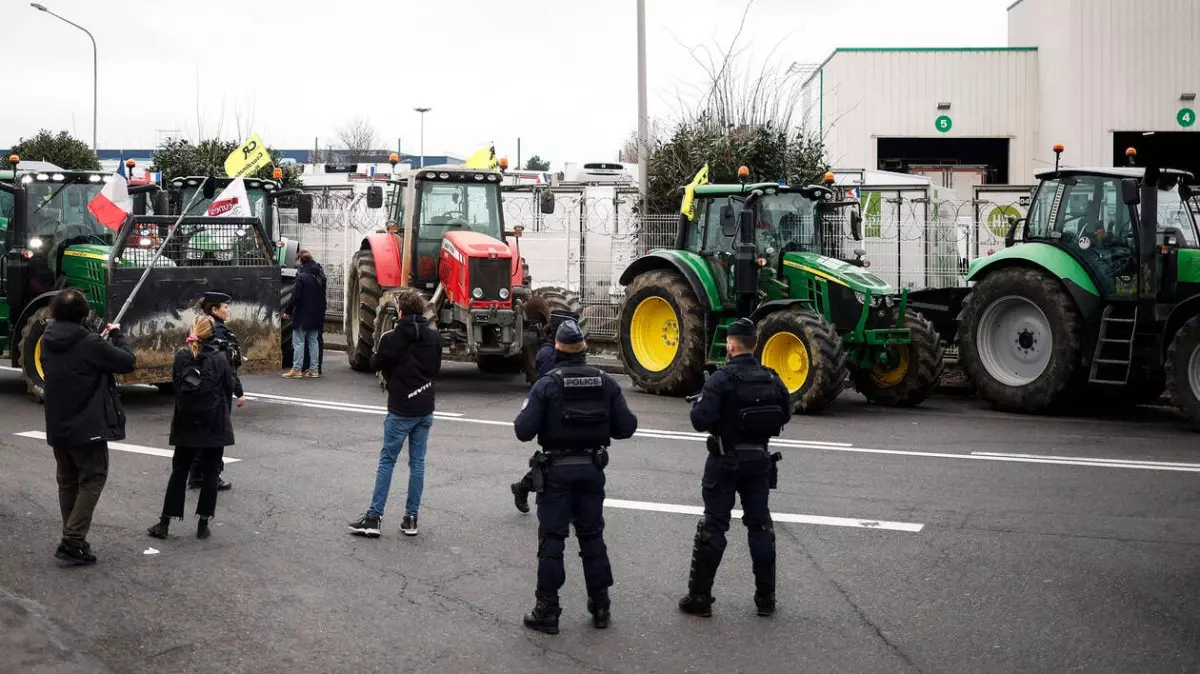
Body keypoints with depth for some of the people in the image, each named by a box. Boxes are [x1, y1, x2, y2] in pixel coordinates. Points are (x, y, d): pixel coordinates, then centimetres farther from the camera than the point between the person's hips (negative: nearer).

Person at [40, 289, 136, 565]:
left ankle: (72, 539, 22)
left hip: (57, 426, 7)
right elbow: (128, 362, -11)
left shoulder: (47, 341, 3)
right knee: (92, 479, 1)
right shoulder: (90, 343, -18)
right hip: (87, 426, -7)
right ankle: (72, 542, -7)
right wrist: (116, 336, 4)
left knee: (68, 481, 16)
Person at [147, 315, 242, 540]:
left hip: (185, 424, 3)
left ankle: (164, 523, 13)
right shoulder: (219, 359, -11)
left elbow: (175, 384, 4)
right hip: (214, 426, -3)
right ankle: (203, 525, 9)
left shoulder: (180, 357, -3)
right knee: (210, 474, 7)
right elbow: (230, 387, -4)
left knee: (178, 472, 13)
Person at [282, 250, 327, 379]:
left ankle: (296, 370, 0)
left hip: (302, 315, -7)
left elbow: (295, 296, -18)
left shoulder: (302, 277, -17)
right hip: (316, 315, 7)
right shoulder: (320, 276, 6)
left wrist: (287, 311, -7)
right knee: (313, 342, 12)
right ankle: (314, 369, 13)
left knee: (298, 342, 0)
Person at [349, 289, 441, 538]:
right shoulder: (434, 337, 2)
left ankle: (374, 518, 4)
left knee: (386, 461, 3)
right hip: (425, 409, 4)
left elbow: (375, 364, 1)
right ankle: (411, 518, 11)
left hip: (400, 410, -4)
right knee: (417, 462, 8)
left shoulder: (392, 338, -13)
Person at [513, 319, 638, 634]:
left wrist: (522, 416, 7)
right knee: (592, 536, 14)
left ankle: (547, 611, 6)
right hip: (591, 468, 3)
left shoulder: (547, 384, -11)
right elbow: (626, 427, -3)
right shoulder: (606, 383, -1)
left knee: (551, 539, 3)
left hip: (556, 470, -3)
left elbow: (524, 430, -15)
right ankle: (600, 606, 20)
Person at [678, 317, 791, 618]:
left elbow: (701, 421, -20)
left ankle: (700, 596, 6)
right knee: (760, 525, 12)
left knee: (713, 527, 2)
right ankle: (766, 597, 17)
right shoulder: (771, 379, 2)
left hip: (726, 461, -4)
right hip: (759, 459, 4)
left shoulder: (721, 379, -15)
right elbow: (785, 415, 12)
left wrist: (698, 403, -1)